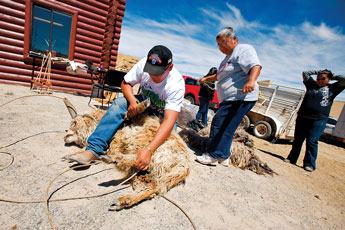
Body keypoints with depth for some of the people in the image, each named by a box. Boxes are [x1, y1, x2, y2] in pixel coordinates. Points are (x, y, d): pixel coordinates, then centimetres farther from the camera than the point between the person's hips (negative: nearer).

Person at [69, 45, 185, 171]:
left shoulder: (177, 84, -32)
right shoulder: (143, 64, -21)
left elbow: (169, 122, -41)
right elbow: (125, 83, -6)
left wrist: (149, 149, -53)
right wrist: (132, 101, -29)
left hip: (163, 115, -2)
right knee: (119, 103, -23)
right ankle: (95, 149, -25)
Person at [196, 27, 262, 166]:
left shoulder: (243, 49, -5)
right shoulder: (228, 57, 26)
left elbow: (255, 66, -23)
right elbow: (219, 76, 41)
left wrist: (251, 81, -40)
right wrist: (206, 79, 37)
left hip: (240, 98, -10)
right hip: (228, 99, 10)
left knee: (219, 124, -13)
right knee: (226, 128, 10)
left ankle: (213, 156, -3)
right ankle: (223, 157, 19)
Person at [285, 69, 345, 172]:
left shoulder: (332, 88, 9)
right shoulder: (312, 85, 15)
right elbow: (305, 73, 20)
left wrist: (334, 77, 11)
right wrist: (318, 71, 20)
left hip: (318, 120, -3)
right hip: (302, 118, 3)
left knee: (312, 142, -6)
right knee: (297, 140, 9)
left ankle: (309, 164, 5)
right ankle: (292, 158, 21)